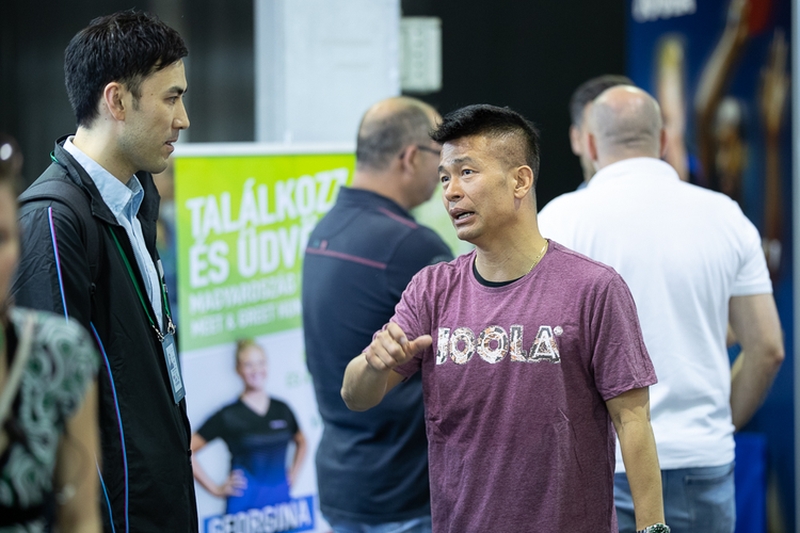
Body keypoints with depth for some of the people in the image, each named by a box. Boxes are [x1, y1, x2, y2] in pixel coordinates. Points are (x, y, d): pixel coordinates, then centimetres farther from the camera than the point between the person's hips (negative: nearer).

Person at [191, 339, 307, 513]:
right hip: (246, 503, -4)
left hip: (282, 498, 4)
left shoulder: (281, 410, 10)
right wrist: (215, 488, -6)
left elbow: (301, 442, 29)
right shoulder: (229, 415, -2)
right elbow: (186, 451, -4)